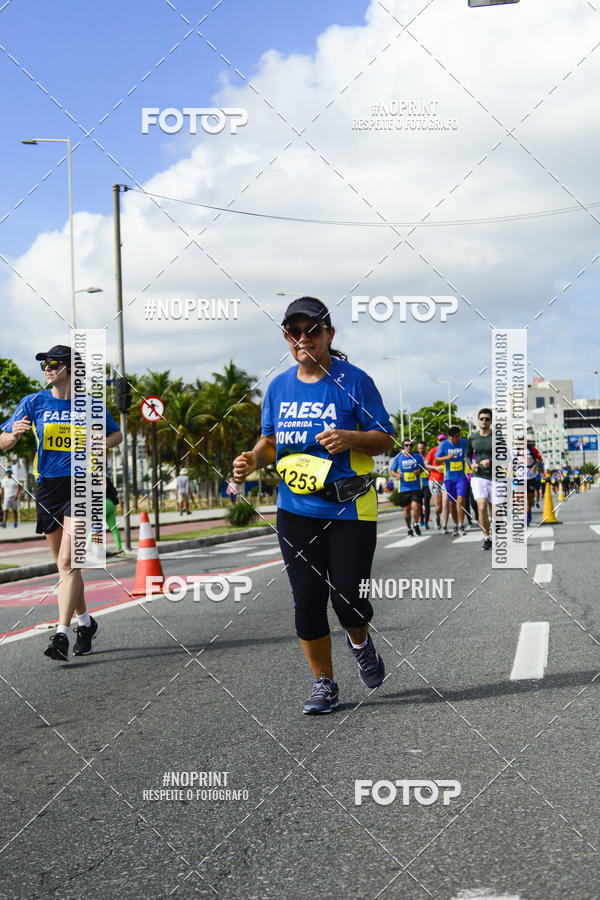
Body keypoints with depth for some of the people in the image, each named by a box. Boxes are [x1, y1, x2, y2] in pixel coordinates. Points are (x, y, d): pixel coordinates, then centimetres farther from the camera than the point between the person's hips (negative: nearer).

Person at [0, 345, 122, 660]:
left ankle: (61, 634, -19)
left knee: (68, 563, -15)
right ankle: (85, 622, 30)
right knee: (65, 566, 11)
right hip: (48, 488, 3)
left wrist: (100, 443, -5)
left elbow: (117, 434, 18)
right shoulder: (34, 402, 5)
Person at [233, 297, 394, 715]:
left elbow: (385, 437, -4)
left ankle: (360, 642, 30)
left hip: (350, 508, -4)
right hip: (296, 509, 4)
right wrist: (255, 459, -4)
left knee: (349, 598, -6)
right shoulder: (279, 387, 7)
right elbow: (272, 439, 18)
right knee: (307, 599, 2)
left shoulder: (354, 381, -6)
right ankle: (324, 683, 17)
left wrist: (351, 438, -24)